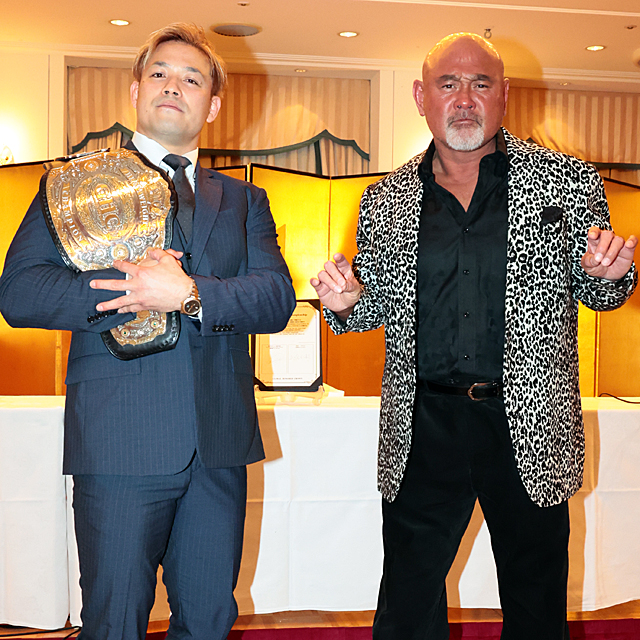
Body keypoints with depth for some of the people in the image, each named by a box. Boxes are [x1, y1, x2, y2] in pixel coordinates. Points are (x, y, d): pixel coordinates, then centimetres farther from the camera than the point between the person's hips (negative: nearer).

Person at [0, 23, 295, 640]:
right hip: (120, 442, -3)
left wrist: (190, 293, -16)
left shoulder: (243, 201, 16)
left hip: (219, 444, 3)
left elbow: (277, 299, 1)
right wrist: (136, 288, -16)